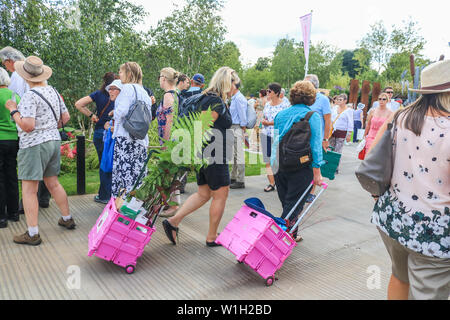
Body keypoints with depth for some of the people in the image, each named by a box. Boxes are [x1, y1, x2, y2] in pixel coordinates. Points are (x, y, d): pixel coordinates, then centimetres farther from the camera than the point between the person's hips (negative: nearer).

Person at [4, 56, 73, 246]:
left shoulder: (30, 95, -17)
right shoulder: (53, 91, 7)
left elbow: (28, 126, -22)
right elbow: (66, 117, 13)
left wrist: (13, 110, -8)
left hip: (34, 145, -8)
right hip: (54, 141, 8)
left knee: (29, 189, -1)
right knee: (53, 183, 19)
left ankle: (32, 233, 1)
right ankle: (67, 219, 29)